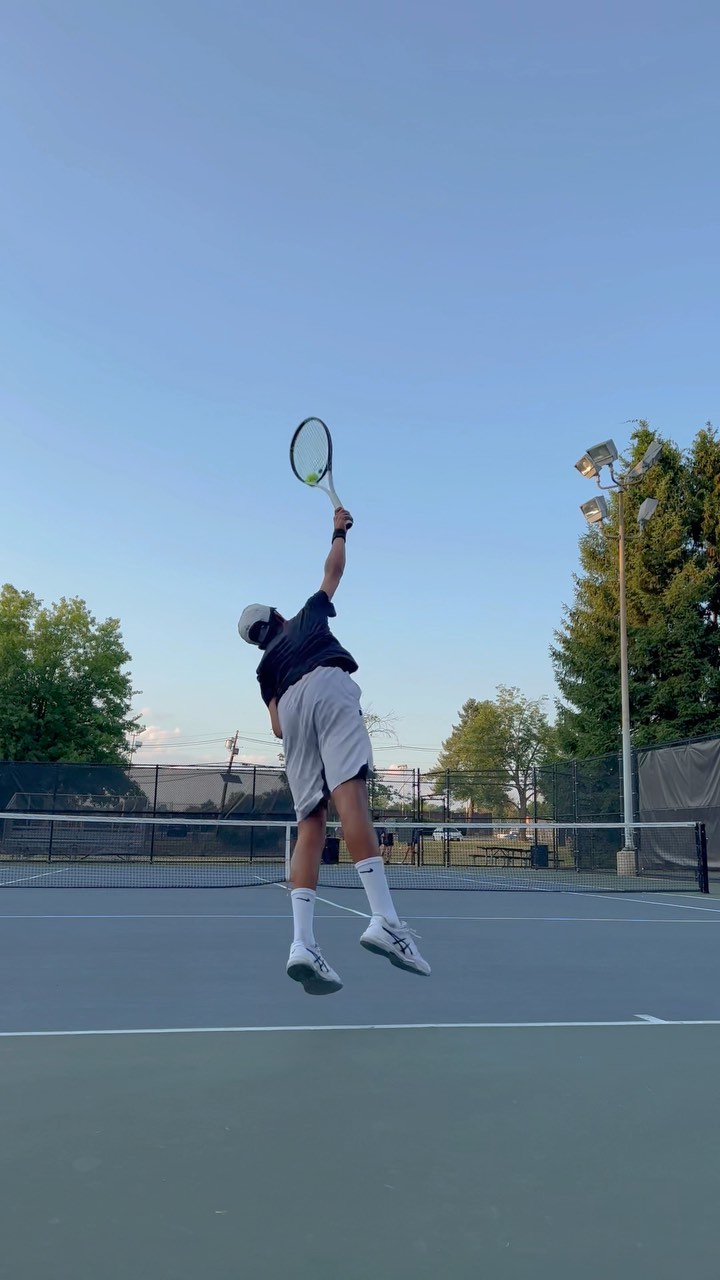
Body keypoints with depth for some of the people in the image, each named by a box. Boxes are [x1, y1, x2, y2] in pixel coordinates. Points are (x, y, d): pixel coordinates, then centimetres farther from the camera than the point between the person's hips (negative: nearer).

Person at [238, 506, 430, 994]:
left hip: (292, 704, 3)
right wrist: (340, 531, 60)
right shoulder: (309, 614, 35)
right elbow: (334, 571, 45)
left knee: (311, 823, -2)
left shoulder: (266, 666, 35)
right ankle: (384, 919, -37)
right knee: (351, 794, -22)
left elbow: (278, 727, 22)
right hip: (330, 685, -3)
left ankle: (303, 942, -18)